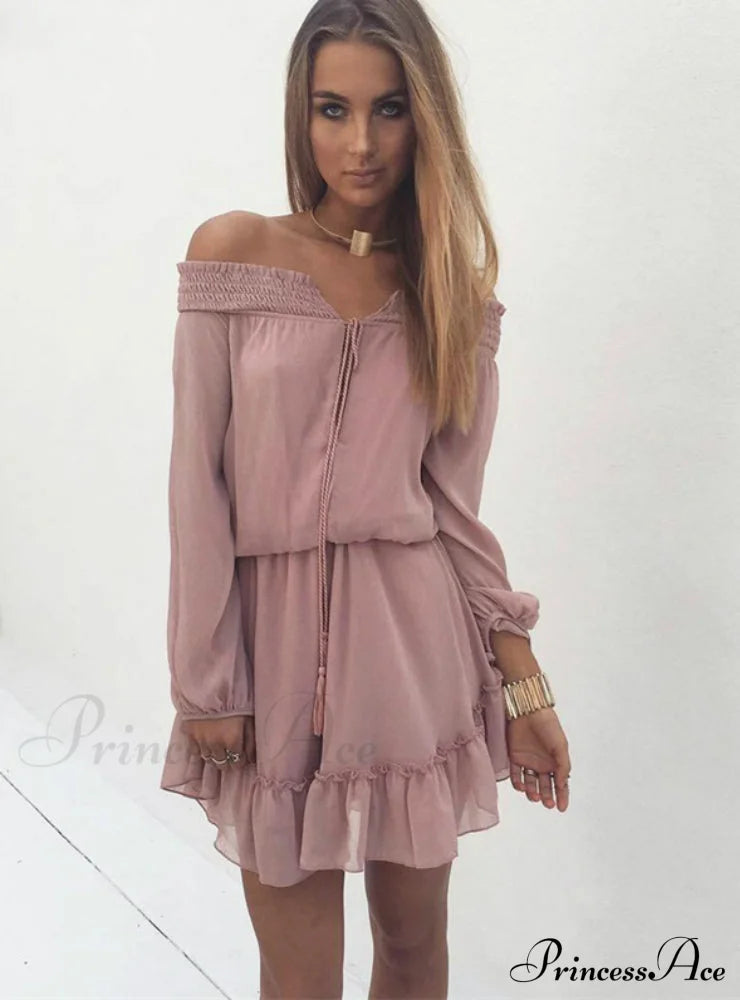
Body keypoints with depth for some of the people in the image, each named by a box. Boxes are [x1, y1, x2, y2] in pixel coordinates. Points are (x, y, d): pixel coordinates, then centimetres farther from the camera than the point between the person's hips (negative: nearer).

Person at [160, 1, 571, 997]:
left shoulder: (459, 292, 3)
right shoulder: (232, 251, -4)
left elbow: (455, 506, 3)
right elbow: (199, 485, -6)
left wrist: (526, 684, 1)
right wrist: (205, 681, -7)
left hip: (413, 644, 2)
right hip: (276, 642, -2)